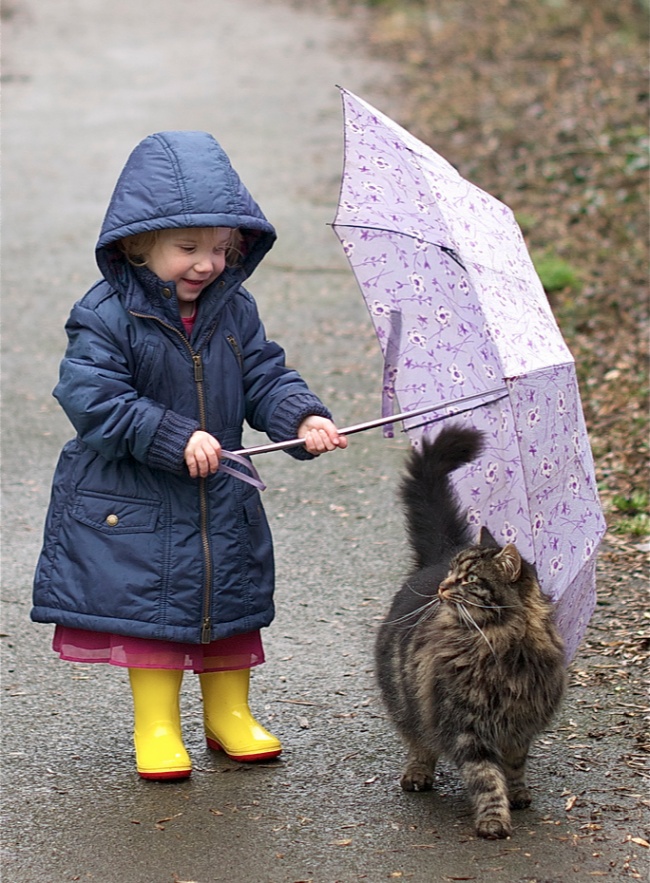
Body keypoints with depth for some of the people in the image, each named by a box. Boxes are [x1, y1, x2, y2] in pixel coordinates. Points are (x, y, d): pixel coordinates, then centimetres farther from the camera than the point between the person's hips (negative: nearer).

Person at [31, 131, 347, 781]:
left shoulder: (234, 311, 0)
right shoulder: (106, 316, -16)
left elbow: (265, 378, 3)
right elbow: (93, 398, -21)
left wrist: (302, 417, -18)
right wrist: (175, 438, -26)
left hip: (221, 500, 5)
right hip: (132, 500, -5)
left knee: (231, 601, 12)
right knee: (148, 604, 1)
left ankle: (230, 713, 29)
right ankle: (156, 725, 15)